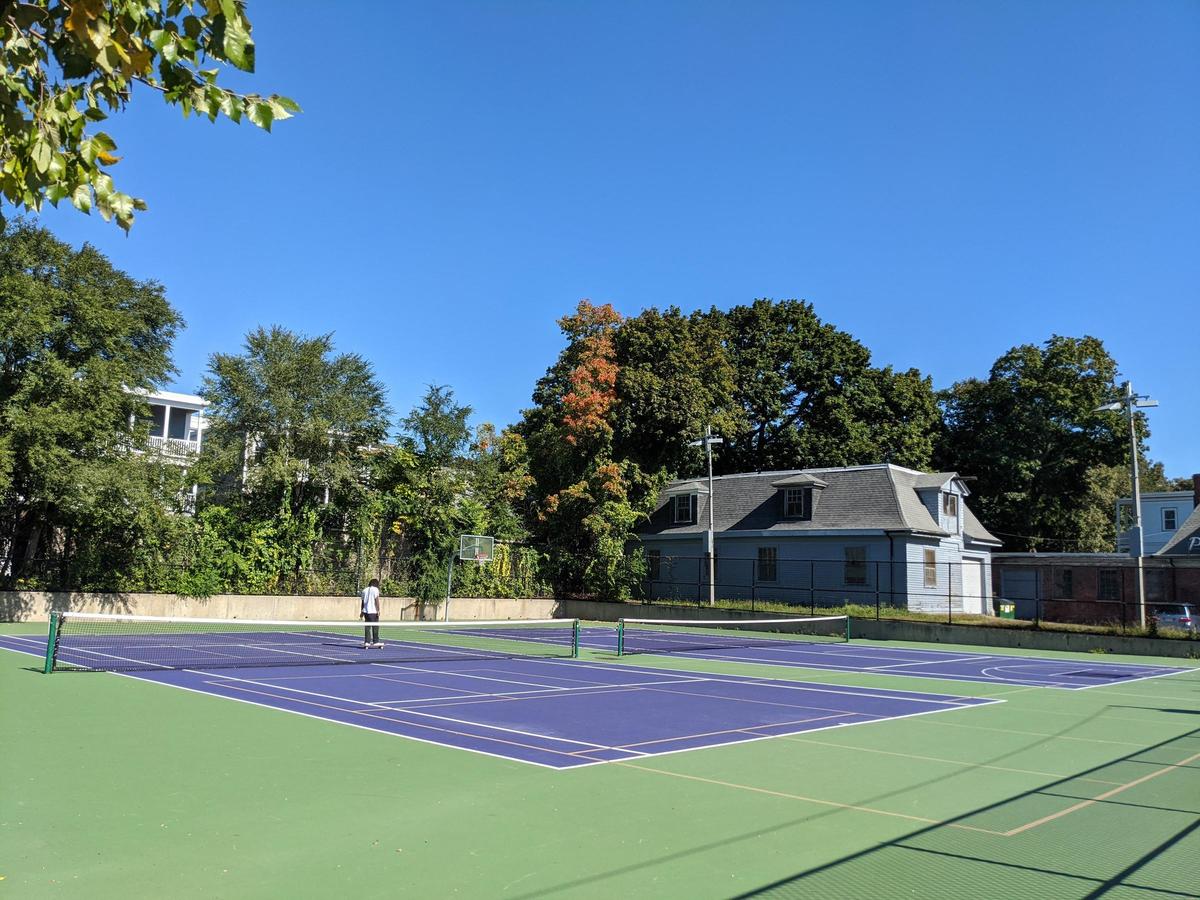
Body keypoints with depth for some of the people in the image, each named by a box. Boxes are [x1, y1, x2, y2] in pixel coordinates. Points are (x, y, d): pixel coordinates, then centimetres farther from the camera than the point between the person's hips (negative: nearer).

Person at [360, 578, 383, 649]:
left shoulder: (364, 590, 13)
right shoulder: (375, 589, -4)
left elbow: (363, 601, 15)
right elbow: (376, 601, -10)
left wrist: (362, 611, 19)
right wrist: (378, 610, -10)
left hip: (366, 611, 5)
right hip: (373, 611, -5)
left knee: (367, 627, 7)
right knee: (375, 627, 0)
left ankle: (367, 642, 6)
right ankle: (375, 642, 0)